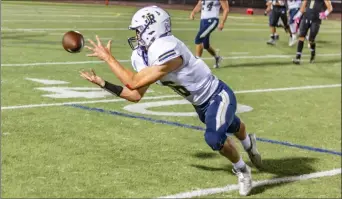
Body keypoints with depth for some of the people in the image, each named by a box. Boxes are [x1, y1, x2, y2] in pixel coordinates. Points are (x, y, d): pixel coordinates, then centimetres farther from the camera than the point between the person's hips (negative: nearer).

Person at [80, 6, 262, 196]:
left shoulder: (167, 51, -38)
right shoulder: (142, 56, -10)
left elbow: (133, 83, -38)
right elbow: (136, 95, -6)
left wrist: (108, 57, -30)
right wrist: (103, 83, -12)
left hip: (218, 96, -9)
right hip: (201, 102, 9)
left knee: (214, 138, -30)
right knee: (229, 126, 33)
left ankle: (242, 170, 0)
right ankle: (249, 142, 67)